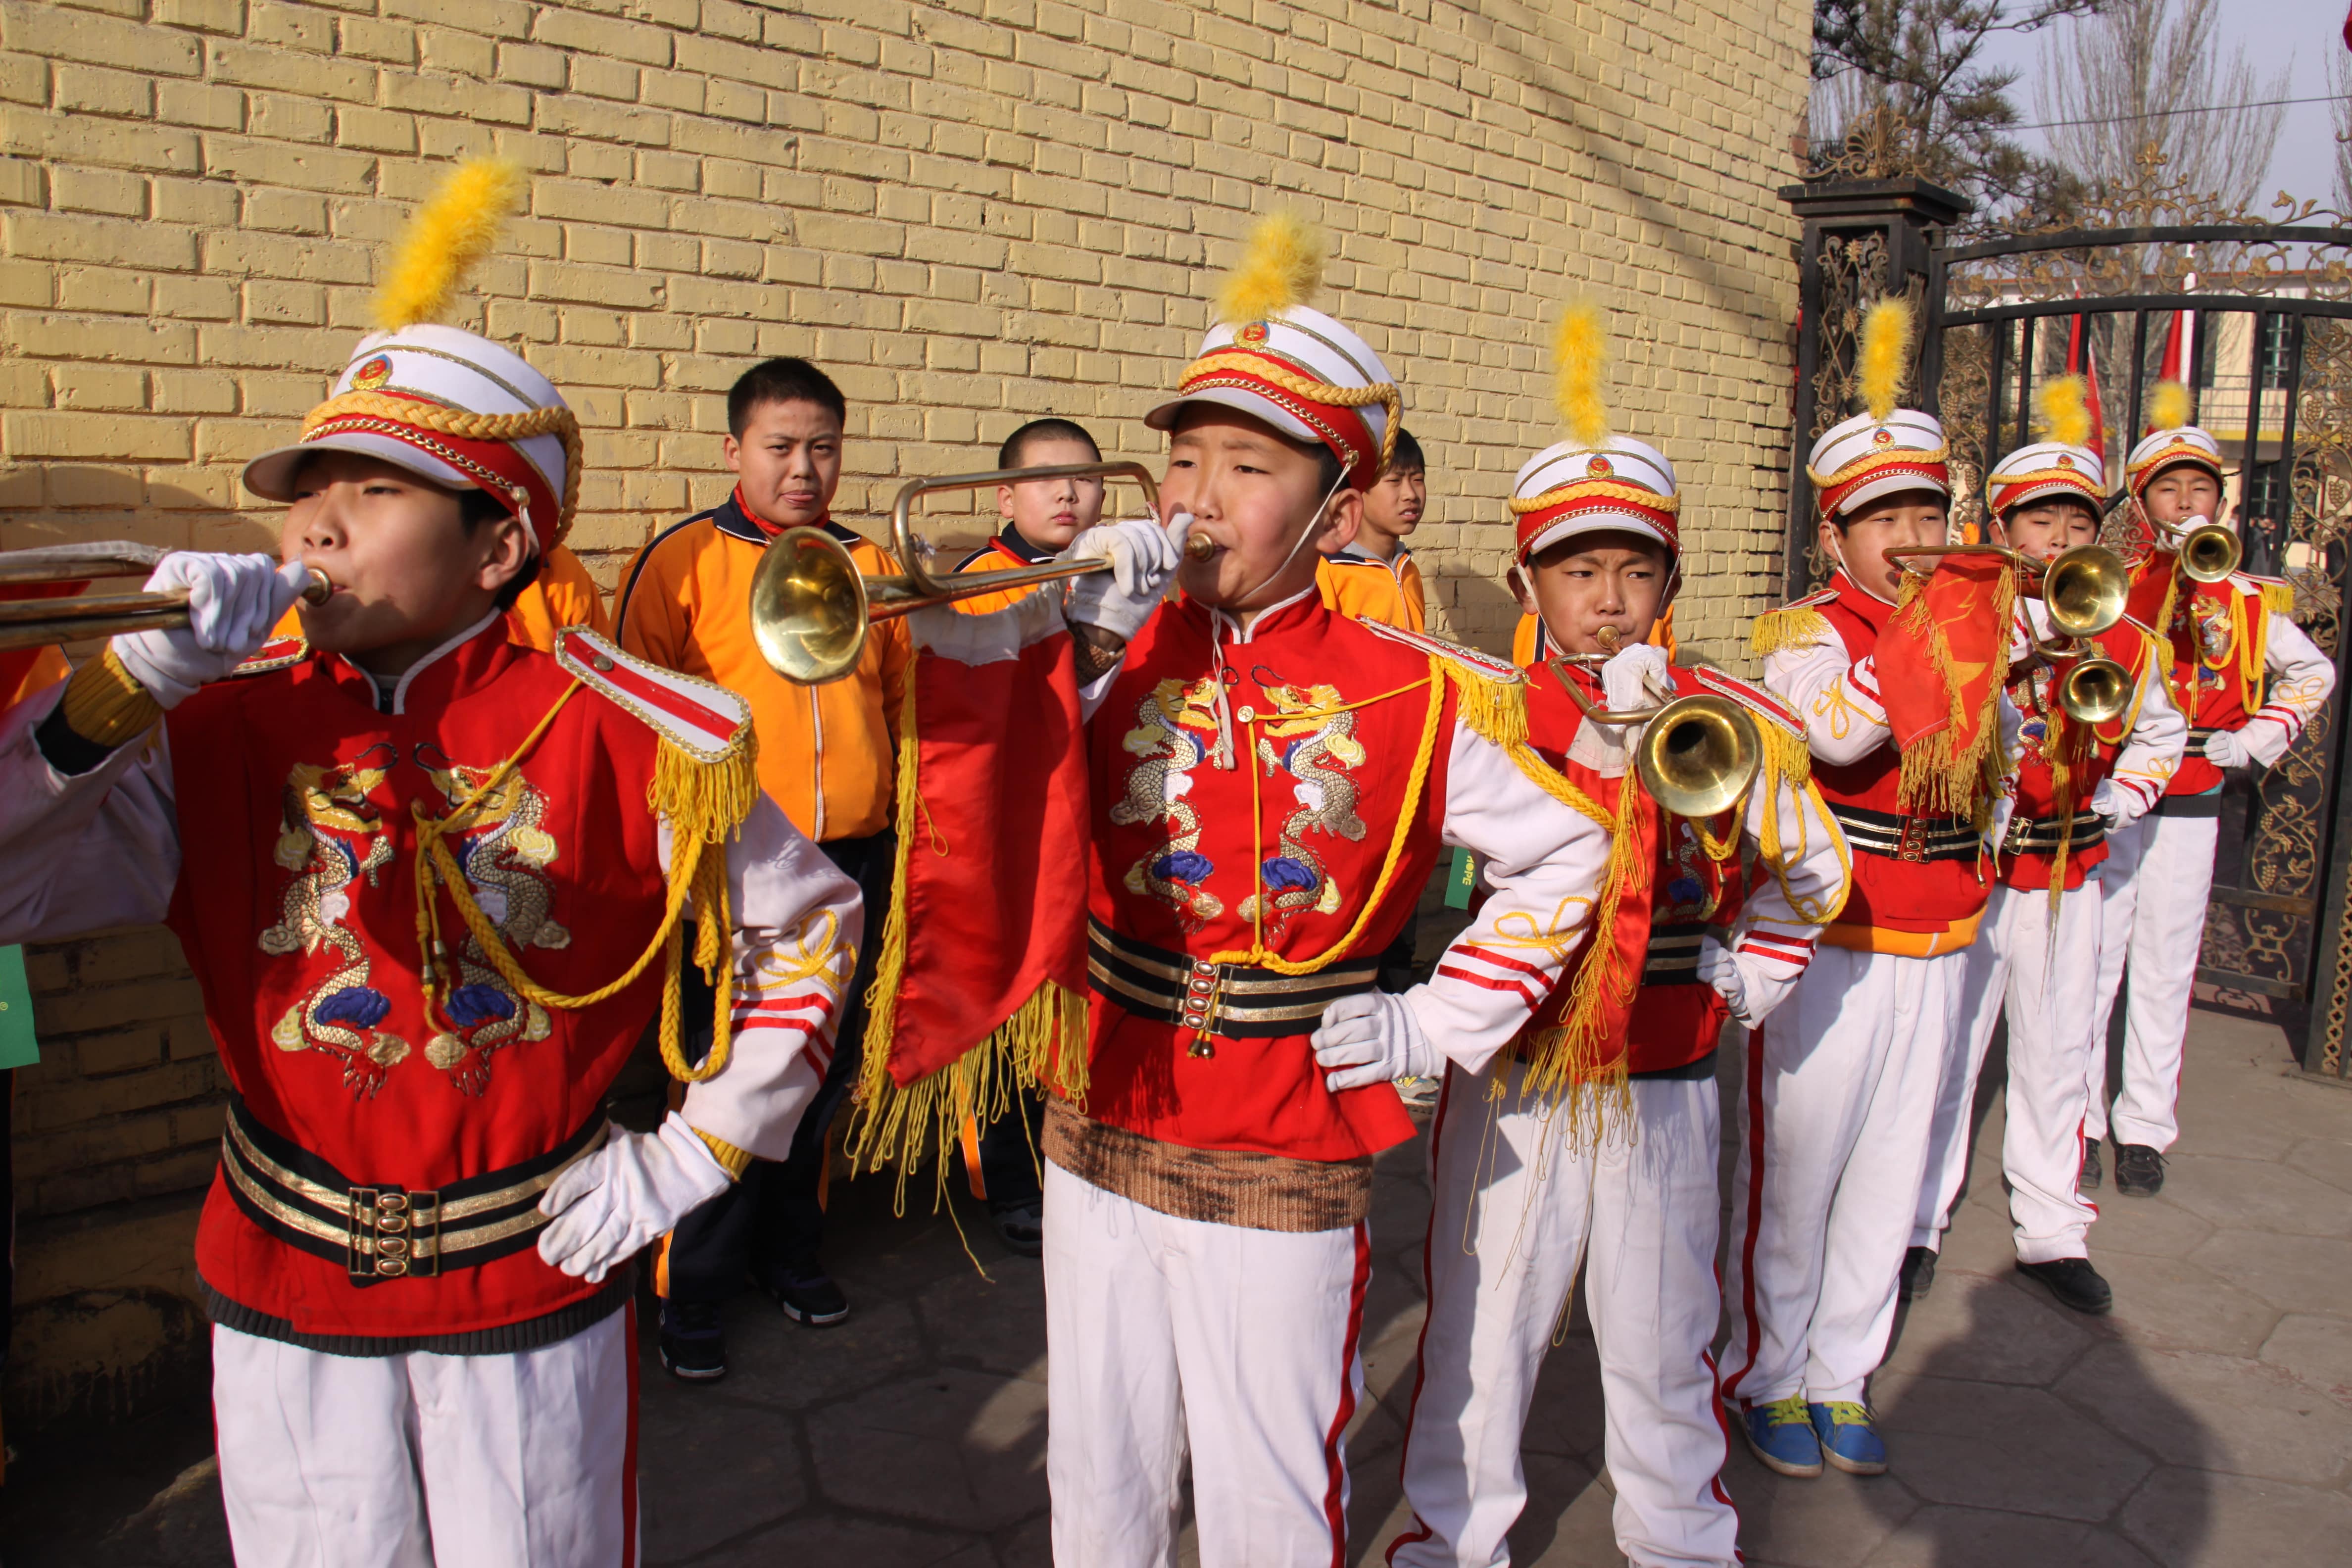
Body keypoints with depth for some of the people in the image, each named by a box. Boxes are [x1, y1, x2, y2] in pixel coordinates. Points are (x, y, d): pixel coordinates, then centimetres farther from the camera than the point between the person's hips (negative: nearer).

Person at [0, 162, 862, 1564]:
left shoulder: (614, 734, -11)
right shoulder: (227, 729, -4)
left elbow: (809, 929, -3)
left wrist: (696, 1155, -5)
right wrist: (134, 677, -21)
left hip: (534, 1291, -2)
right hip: (283, 1300, 2)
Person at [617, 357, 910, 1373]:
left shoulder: (868, 564, 9)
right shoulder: (684, 559, -2)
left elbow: (902, 696, 16)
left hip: (854, 861, 4)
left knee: (824, 1076, 15)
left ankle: (790, 1254, 35)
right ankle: (689, 1294, 19)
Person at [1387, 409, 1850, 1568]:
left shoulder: (1728, 719, -1)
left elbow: (1809, 871, 11)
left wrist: (1741, 989, 4)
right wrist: (1600, 753, -30)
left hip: (1666, 1089, 2)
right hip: (1512, 1078, -1)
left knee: (1662, 1333, 16)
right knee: (1480, 1324, 9)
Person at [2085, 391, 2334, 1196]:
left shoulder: (2248, 597, 6)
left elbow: (2313, 672, 20)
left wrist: (2254, 740, 6)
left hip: (2190, 805, 2)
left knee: (2166, 971, 8)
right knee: (2091, 962, 2)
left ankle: (2145, 1128, 19)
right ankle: (2077, 1121, 14)